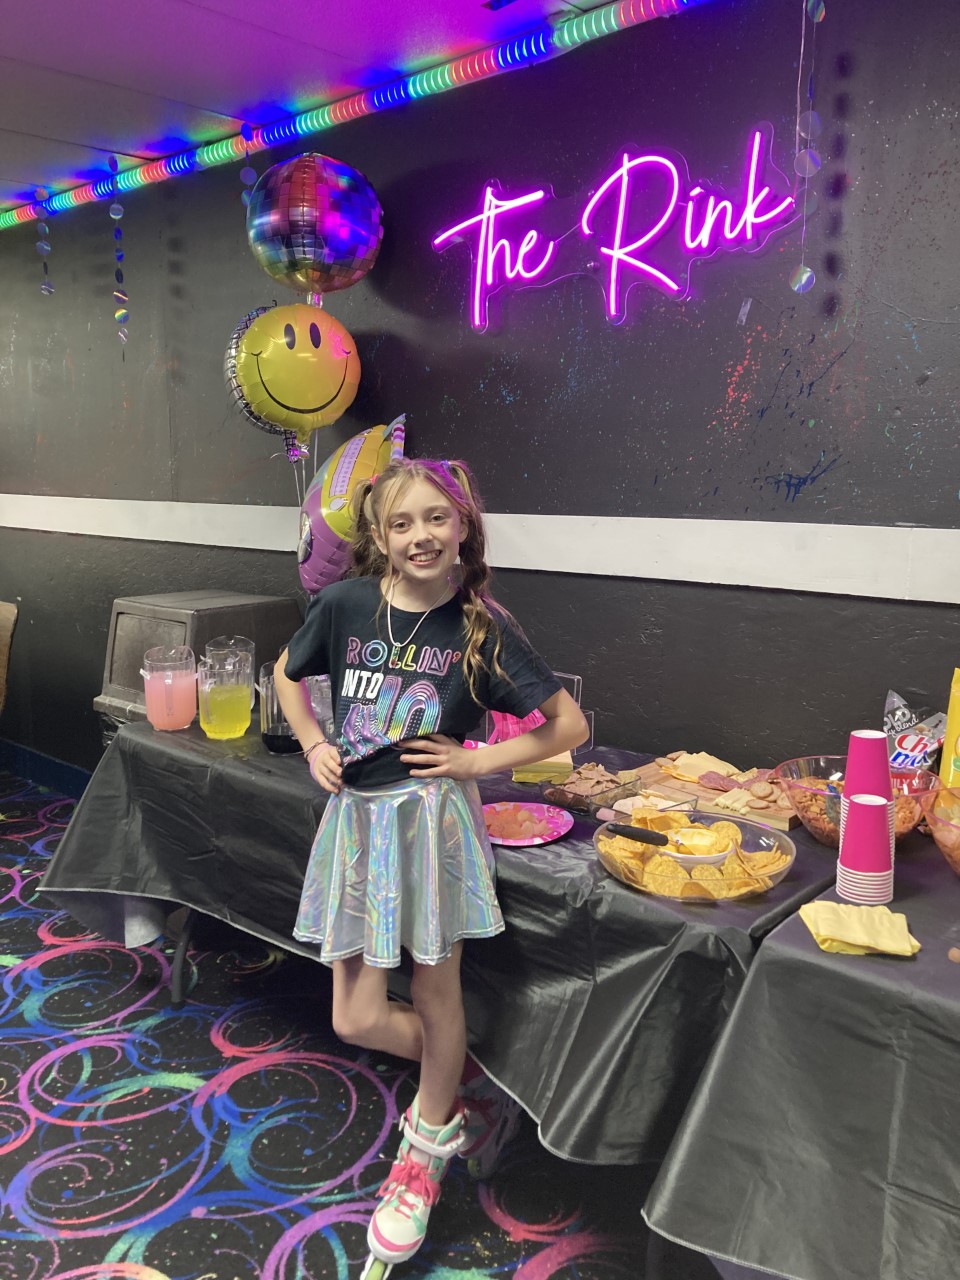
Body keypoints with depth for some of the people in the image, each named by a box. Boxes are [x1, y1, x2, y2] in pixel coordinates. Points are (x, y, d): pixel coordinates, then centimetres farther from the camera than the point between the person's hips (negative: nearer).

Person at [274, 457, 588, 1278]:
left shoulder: (481, 625, -11)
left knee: (435, 991, 12)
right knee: (356, 1017, 7)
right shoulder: (345, 605, -5)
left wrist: (474, 761, -11)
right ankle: (458, 1069, 40)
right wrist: (315, 746, 3)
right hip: (357, 814, 3)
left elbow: (570, 725, -7)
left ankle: (427, 1147, 41)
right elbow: (288, 673, 16)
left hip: (432, 814, -3)